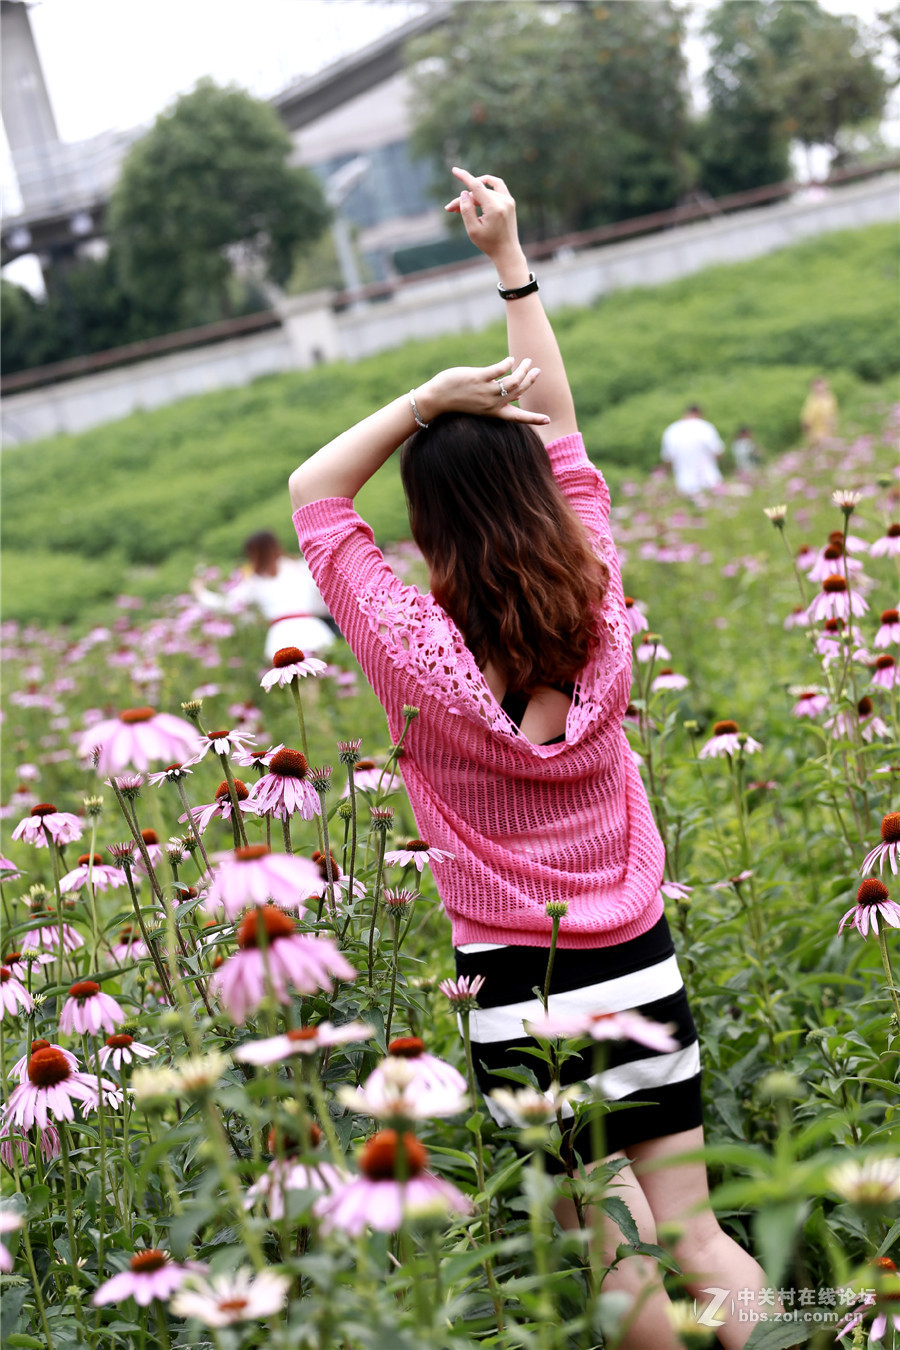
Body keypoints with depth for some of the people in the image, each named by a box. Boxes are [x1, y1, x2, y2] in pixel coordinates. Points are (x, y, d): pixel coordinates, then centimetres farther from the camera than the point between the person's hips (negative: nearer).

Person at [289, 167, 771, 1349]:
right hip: (641, 968, 4)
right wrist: (509, 259, 10)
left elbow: (313, 492, -5)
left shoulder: (419, 660, -17)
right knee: (696, 1239, 11)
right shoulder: (600, 622, -7)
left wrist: (427, 397, -14)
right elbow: (560, 435, 5)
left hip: (521, 994, -4)